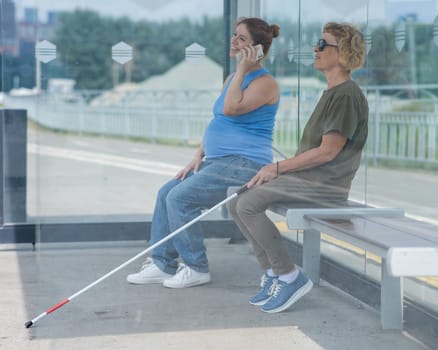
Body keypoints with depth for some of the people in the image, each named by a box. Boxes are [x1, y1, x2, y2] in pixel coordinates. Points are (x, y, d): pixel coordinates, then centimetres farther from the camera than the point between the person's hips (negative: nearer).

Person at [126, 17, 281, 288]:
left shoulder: (264, 83, -12)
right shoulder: (232, 78, 17)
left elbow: (230, 109, -26)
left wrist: (242, 69, -21)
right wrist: (198, 156, 10)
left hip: (244, 164, -10)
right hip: (218, 161, 10)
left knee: (180, 197, -18)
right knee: (166, 192, 3)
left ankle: (196, 268, -6)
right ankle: (163, 264, 5)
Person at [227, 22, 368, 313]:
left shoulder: (347, 96, -13)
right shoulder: (332, 93, 20)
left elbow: (327, 151, -18)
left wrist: (278, 168, -13)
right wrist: (279, 169, 7)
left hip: (324, 185, -10)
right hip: (308, 179, 10)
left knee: (249, 204, -23)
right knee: (236, 202, 3)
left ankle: (291, 277, -12)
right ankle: (273, 273, 7)